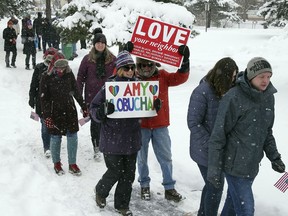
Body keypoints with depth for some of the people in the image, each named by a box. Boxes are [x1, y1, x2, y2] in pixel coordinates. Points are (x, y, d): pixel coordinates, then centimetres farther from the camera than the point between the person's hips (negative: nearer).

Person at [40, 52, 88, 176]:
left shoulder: (69, 75, -2)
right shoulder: (46, 78, -10)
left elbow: (76, 92, 9)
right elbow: (44, 99, -8)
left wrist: (83, 107, 13)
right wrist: (46, 116, -13)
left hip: (70, 110, 3)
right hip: (55, 112, -3)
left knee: (72, 137, 3)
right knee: (55, 138, 6)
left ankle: (72, 164, 16)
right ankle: (56, 163, 25)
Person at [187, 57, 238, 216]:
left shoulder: (225, 91, 3)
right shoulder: (202, 92, -20)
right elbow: (193, 123, -19)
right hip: (206, 150, -7)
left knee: (212, 185, 21)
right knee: (216, 187, 1)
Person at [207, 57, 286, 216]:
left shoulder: (268, 97, 4)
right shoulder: (234, 98, -18)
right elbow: (218, 136, -15)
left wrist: (274, 156, 11)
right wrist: (213, 168, -14)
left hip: (253, 164, 6)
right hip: (235, 165, -6)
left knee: (234, 201, 19)